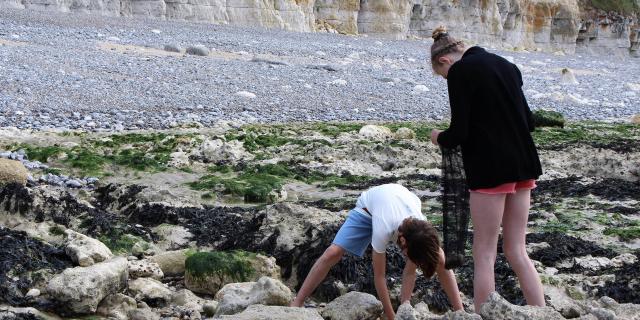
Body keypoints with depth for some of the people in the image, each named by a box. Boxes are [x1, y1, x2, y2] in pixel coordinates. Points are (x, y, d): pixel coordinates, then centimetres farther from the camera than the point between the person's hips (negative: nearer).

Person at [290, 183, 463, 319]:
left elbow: (444, 268, -30)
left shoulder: (424, 231, -37)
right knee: (333, 252, -18)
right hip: (368, 206, -3)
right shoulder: (383, 231, -46)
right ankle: (297, 304, -12)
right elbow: (379, 276, -34)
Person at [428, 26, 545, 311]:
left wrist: (439, 138, 8)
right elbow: (528, 121, 17)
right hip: (522, 164, 7)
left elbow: (459, 132, -12)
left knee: (484, 254, 1)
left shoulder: (460, 71, -7)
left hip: (490, 167, -7)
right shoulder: (506, 66, 15)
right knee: (516, 251, 12)